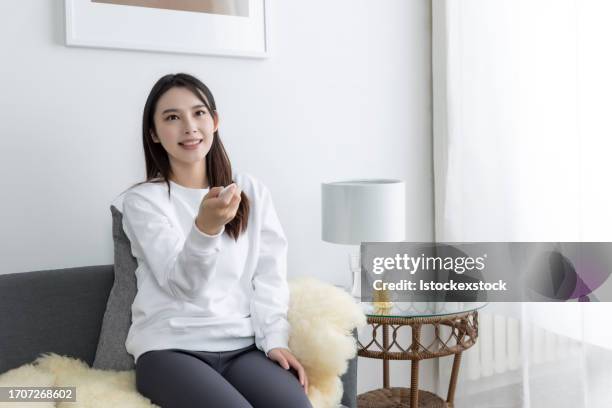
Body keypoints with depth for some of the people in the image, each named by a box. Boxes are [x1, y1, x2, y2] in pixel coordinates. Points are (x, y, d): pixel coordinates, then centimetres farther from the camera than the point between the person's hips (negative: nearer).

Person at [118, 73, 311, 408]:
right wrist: (205, 228, -32)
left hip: (244, 346, 3)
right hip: (171, 349, -2)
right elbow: (182, 285, -14)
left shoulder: (252, 191, 10)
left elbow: (269, 275, 7)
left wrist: (275, 339, -8)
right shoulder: (143, 200, -1)